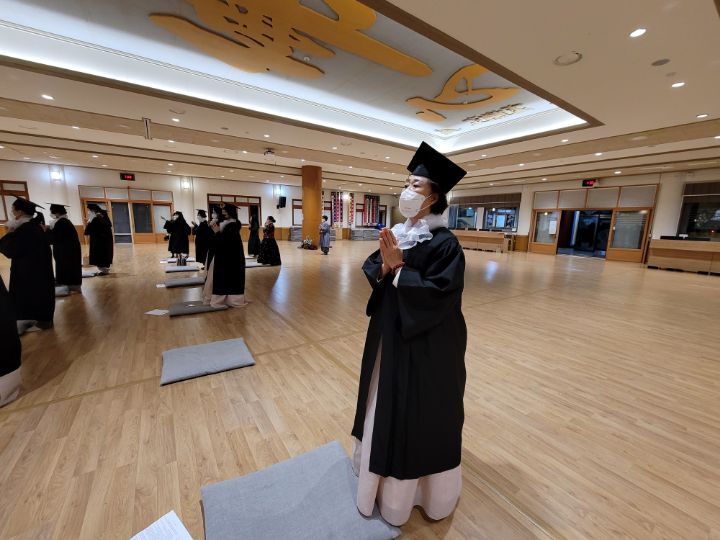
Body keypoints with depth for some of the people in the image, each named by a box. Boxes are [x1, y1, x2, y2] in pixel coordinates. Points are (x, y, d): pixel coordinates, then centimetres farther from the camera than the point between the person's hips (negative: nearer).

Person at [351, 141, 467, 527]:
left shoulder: (445, 243, -17)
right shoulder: (396, 234, 5)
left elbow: (438, 292, -25)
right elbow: (371, 272, 4)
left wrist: (399, 270, -18)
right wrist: (386, 266, -17)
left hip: (427, 343, -7)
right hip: (390, 335, 8)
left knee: (422, 413, 12)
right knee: (386, 407, 22)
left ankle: (423, 487, 40)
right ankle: (385, 474, 49)